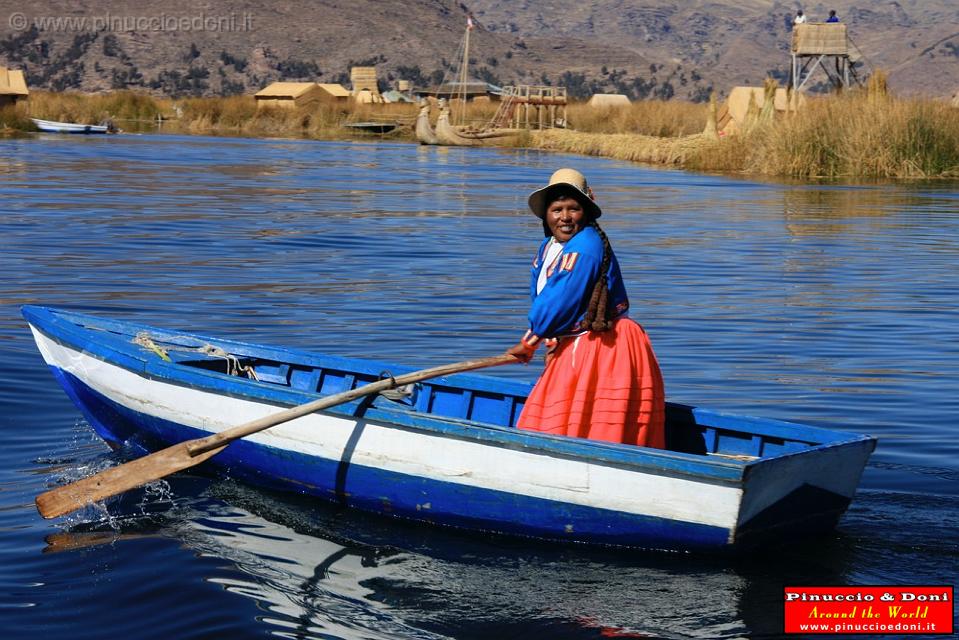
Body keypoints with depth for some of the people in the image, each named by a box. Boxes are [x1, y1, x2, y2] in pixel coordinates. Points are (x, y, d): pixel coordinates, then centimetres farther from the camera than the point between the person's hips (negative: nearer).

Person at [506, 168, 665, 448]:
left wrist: (529, 343, -6)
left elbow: (560, 299, -20)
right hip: (574, 349, 10)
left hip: (603, 349, -10)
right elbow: (540, 296, 13)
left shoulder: (586, 246, -20)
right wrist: (552, 339, -3)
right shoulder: (548, 246, 12)